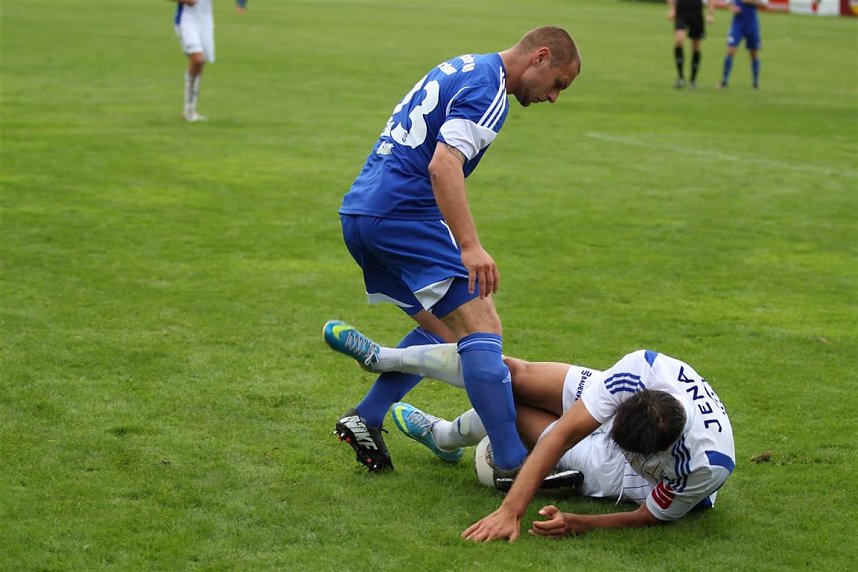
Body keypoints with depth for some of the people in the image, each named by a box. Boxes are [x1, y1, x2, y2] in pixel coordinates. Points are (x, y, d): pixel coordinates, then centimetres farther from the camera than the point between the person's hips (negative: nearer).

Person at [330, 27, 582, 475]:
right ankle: (511, 463, -18)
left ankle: (365, 418, 15)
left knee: (440, 329, 18)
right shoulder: (488, 88, -9)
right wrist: (470, 246, -30)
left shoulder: (461, 68, 22)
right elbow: (443, 165, -23)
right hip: (405, 214, -10)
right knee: (482, 327, -13)